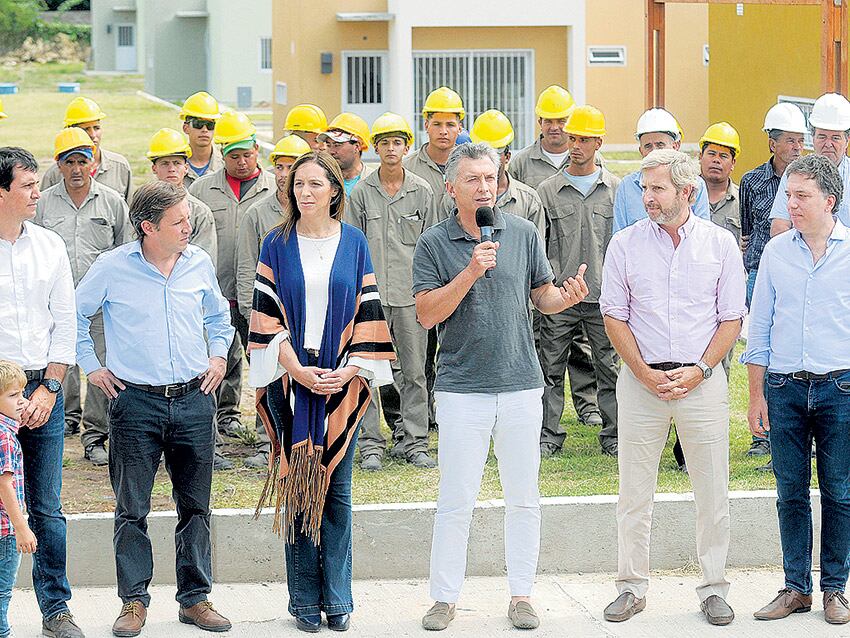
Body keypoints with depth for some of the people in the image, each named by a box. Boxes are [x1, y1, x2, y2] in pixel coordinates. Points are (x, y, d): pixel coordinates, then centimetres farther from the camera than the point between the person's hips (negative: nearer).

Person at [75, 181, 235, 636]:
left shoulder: (199, 263, 5)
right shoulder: (113, 268, -6)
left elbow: (218, 314, 24)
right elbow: (75, 314, 8)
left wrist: (218, 356, 13)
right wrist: (92, 366, 5)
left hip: (194, 398, 3)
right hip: (135, 402, -3)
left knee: (195, 505, 7)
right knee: (132, 508, 1)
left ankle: (195, 598, 17)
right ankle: (134, 601, 10)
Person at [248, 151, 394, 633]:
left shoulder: (353, 242, 6)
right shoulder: (278, 245, 4)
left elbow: (367, 311, 5)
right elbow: (267, 315, 0)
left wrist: (348, 371, -7)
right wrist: (298, 370, -10)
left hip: (341, 379, 0)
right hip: (290, 377, 0)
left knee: (336, 488, 1)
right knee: (296, 487, 0)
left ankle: (337, 598, 8)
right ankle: (306, 599, 6)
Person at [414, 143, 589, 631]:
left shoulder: (523, 233, 4)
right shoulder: (434, 243, -2)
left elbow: (543, 297, 11)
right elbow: (427, 314, -9)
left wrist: (568, 297, -12)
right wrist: (471, 272, -19)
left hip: (521, 384, 2)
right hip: (462, 386, -2)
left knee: (524, 498, 7)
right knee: (456, 500, 2)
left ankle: (522, 595, 17)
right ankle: (445, 597, 12)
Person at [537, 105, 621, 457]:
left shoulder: (616, 189, 6)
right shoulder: (548, 190, 5)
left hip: (603, 296, 0)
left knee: (609, 368, 3)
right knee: (551, 369, 3)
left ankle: (613, 435, 11)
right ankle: (549, 435, 12)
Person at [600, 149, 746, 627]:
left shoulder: (720, 243, 2)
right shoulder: (626, 244, 3)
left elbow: (732, 319, 2)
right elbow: (614, 316, 3)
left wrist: (698, 371, -9)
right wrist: (645, 373, -8)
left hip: (702, 381, 0)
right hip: (641, 381, 1)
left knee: (713, 492, 2)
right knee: (635, 492, 4)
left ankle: (714, 588, 12)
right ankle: (633, 587, 13)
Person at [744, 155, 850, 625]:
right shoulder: (776, 251, 6)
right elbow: (759, 328, 11)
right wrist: (756, 396, 7)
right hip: (785, 388, 2)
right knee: (791, 493, 6)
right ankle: (796, 587, 14)